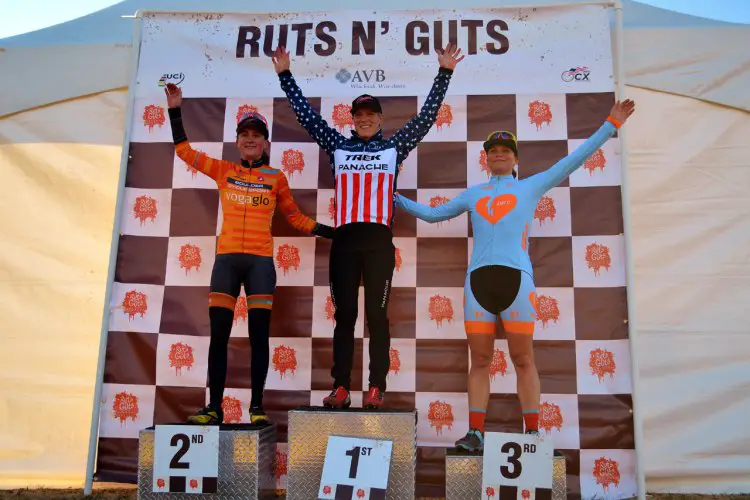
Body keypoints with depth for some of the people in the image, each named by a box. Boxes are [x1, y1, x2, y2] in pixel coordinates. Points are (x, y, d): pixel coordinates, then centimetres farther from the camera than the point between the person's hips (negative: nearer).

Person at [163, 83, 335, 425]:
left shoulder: (276, 178, 9)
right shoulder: (223, 171, 11)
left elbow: (295, 218, 15)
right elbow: (184, 150, 18)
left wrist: (330, 231, 9)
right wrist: (175, 109, 15)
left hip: (260, 261, -1)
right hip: (226, 259, 1)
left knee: (259, 335, 0)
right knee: (218, 335, 1)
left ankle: (256, 407, 8)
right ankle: (214, 408, 9)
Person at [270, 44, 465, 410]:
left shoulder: (395, 147, 15)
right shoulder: (337, 146, 17)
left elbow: (427, 115, 14)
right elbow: (305, 114, 19)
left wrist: (444, 73, 11)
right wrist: (285, 74, 20)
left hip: (379, 241, -1)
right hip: (344, 241, 1)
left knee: (377, 315, 0)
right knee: (344, 315, 2)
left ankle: (376, 389, 4)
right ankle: (341, 387, 6)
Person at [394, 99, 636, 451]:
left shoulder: (530, 186, 17)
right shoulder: (473, 194, 24)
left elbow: (574, 159, 17)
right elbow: (432, 214, 33)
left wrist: (611, 125, 17)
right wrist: (397, 199, 31)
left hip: (516, 277, -2)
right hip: (478, 278, 3)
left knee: (523, 360, -1)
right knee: (480, 360, 2)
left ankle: (532, 433, 4)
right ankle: (475, 433, 4)